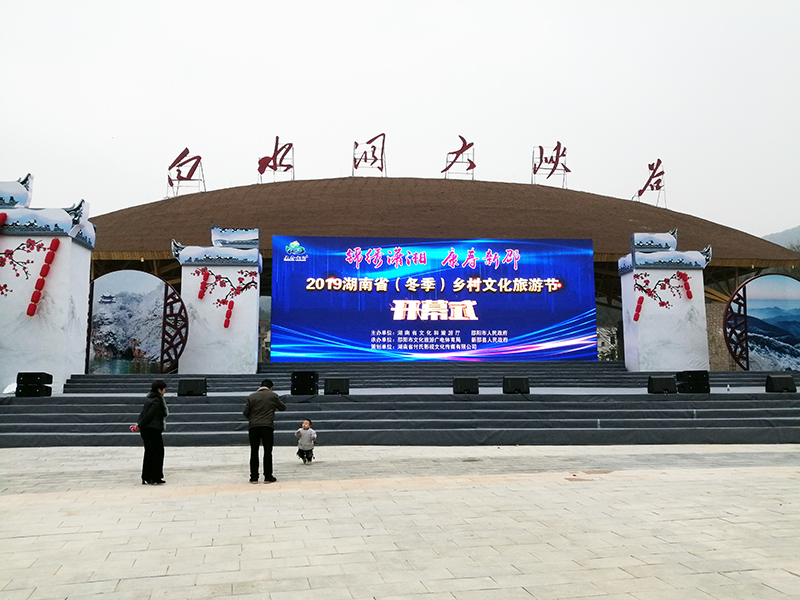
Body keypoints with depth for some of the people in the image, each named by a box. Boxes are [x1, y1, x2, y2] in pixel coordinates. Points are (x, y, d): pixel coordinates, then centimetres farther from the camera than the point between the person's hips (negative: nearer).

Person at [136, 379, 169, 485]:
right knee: (158, 452, 1)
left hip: (145, 430, 9)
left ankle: (146, 478, 17)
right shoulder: (157, 401, -16)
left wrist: (139, 424, 6)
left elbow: (143, 413, 11)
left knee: (148, 453, 14)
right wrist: (140, 426, -9)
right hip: (153, 429, -9)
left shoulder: (150, 399, 13)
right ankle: (155, 477, 4)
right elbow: (149, 415, -18)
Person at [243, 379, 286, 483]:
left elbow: (245, 412, 3)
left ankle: (254, 477, 9)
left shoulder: (251, 396, 4)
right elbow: (283, 407, 9)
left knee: (254, 452, 8)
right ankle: (268, 477, 4)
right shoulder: (273, 396, 1)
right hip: (267, 426, -1)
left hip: (253, 427, 2)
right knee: (268, 452, 4)